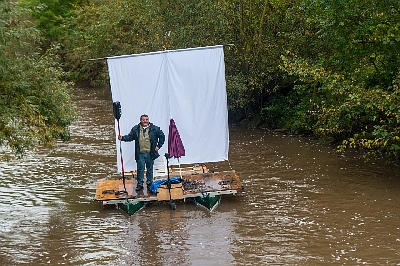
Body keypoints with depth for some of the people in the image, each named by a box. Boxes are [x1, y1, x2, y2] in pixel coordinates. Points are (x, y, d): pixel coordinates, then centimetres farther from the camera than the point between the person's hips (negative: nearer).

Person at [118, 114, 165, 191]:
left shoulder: (154, 129, -1)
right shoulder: (135, 129, 3)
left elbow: (162, 136, 7)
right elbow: (130, 137, 7)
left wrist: (158, 146, 3)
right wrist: (122, 138, -9)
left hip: (150, 153, 0)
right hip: (140, 154, 0)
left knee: (150, 169, 11)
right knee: (140, 169, 3)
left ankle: (149, 183, 25)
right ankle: (140, 184, 13)